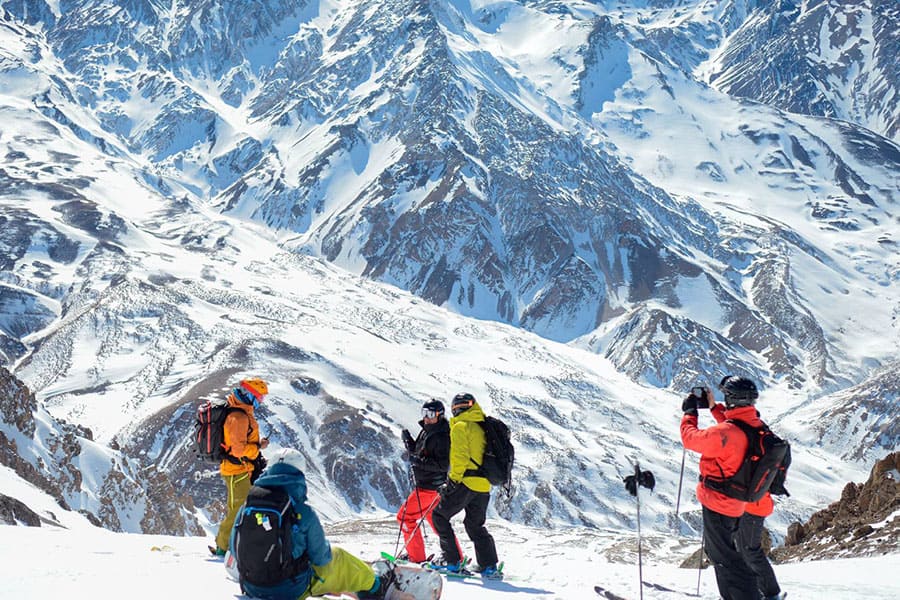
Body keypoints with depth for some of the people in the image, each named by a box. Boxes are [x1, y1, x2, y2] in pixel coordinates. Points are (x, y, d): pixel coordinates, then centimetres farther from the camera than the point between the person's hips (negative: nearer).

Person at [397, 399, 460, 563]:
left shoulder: (442, 437, -19)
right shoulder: (426, 431, 11)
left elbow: (443, 465, -23)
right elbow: (419, 452, 21)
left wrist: (420, 462, -27)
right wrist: (408, 440, 4)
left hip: (431, 486, -10)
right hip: (425, 484, 10)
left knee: (406, 516, -5)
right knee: (436, 520, 17)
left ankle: (416, 556, 2)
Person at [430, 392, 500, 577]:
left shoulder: (460, 427, -7)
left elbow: (459, 456, -16)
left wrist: (453, 480, -13)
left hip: (466, 482, -7)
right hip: (484, 485, 7)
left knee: (440, 515, 7)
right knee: (475, 524, 17)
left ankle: (451, 560, 2)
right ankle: (489, 566, 9)